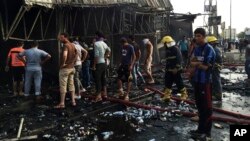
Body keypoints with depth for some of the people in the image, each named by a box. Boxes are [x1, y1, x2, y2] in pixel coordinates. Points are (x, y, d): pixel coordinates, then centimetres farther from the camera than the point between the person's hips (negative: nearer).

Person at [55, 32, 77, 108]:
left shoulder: (65, 45, -18)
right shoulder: (72, 45, 10)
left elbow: (64, 55, -36)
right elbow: (76, 54, 22)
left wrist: (63, 63, -22)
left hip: (65, 68, -8)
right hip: (72, 68, 8)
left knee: (63, 86, -2)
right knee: (71, 85, 13)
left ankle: (62, 103, 3)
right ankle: (73, 101, 16)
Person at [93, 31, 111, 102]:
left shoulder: (96, 43, -15)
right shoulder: (104, 44, 10)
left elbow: (96, 55, -21)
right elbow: (109, 50, 24)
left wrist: (94, 65, -16)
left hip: (99, 64, -8)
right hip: (104, 63, 8)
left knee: (98, 80, -3)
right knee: (103, 79, 16)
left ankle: (98, 96, 1)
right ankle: (104, 93, 25)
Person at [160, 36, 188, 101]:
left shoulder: (176, 49, -12)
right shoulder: (167, 50, 15)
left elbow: (179, 59, -19)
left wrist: (176, 68, -22)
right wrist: (166, 68, 24)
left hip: (176, 70, -8)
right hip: (169, 70, 8)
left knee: (179, 82, -1)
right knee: (167, 83, 6)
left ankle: (184, 94, 13)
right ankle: (167, 95, 12)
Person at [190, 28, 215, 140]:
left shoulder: (209, 49, -13)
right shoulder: (197, 49, 12)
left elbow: (205, 66, -18)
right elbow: (192, 62, 10)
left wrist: (196, 63, -1)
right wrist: (199, 63, -10)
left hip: (205, 82, -8)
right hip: (197, 80, 8)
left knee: (206, 107, -1)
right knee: (199, 105, 16)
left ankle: (205, 132, 8)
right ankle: (201, 129, 28)